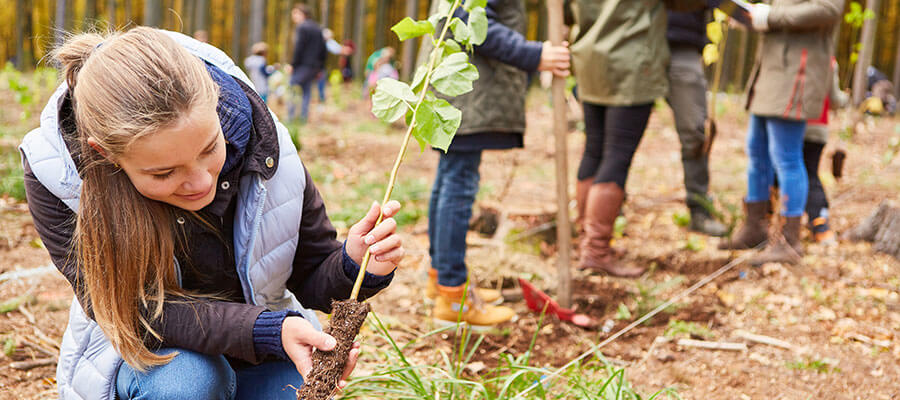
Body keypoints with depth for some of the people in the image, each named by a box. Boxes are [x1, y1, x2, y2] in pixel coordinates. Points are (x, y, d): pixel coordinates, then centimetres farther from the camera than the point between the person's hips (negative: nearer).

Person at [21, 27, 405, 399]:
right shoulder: (55, 175, -25)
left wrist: (353, 265, -31)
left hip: (258, 359, 2)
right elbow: (133, 311, -28)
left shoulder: (258, 142, -20)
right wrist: (269, 330, -40)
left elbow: (312, 279, -7)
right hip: (137, 358, -1)